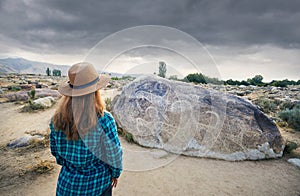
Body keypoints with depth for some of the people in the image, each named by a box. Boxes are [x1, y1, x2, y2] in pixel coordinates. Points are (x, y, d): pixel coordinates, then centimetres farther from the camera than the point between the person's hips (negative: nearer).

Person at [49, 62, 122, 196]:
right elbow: (114, 153, -15)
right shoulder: (104, 120, -27)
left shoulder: (57, 119, -14)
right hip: (97, 183, -2)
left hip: (67, 182, 3)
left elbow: (54, 150, 1)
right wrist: (115, 174, 4)